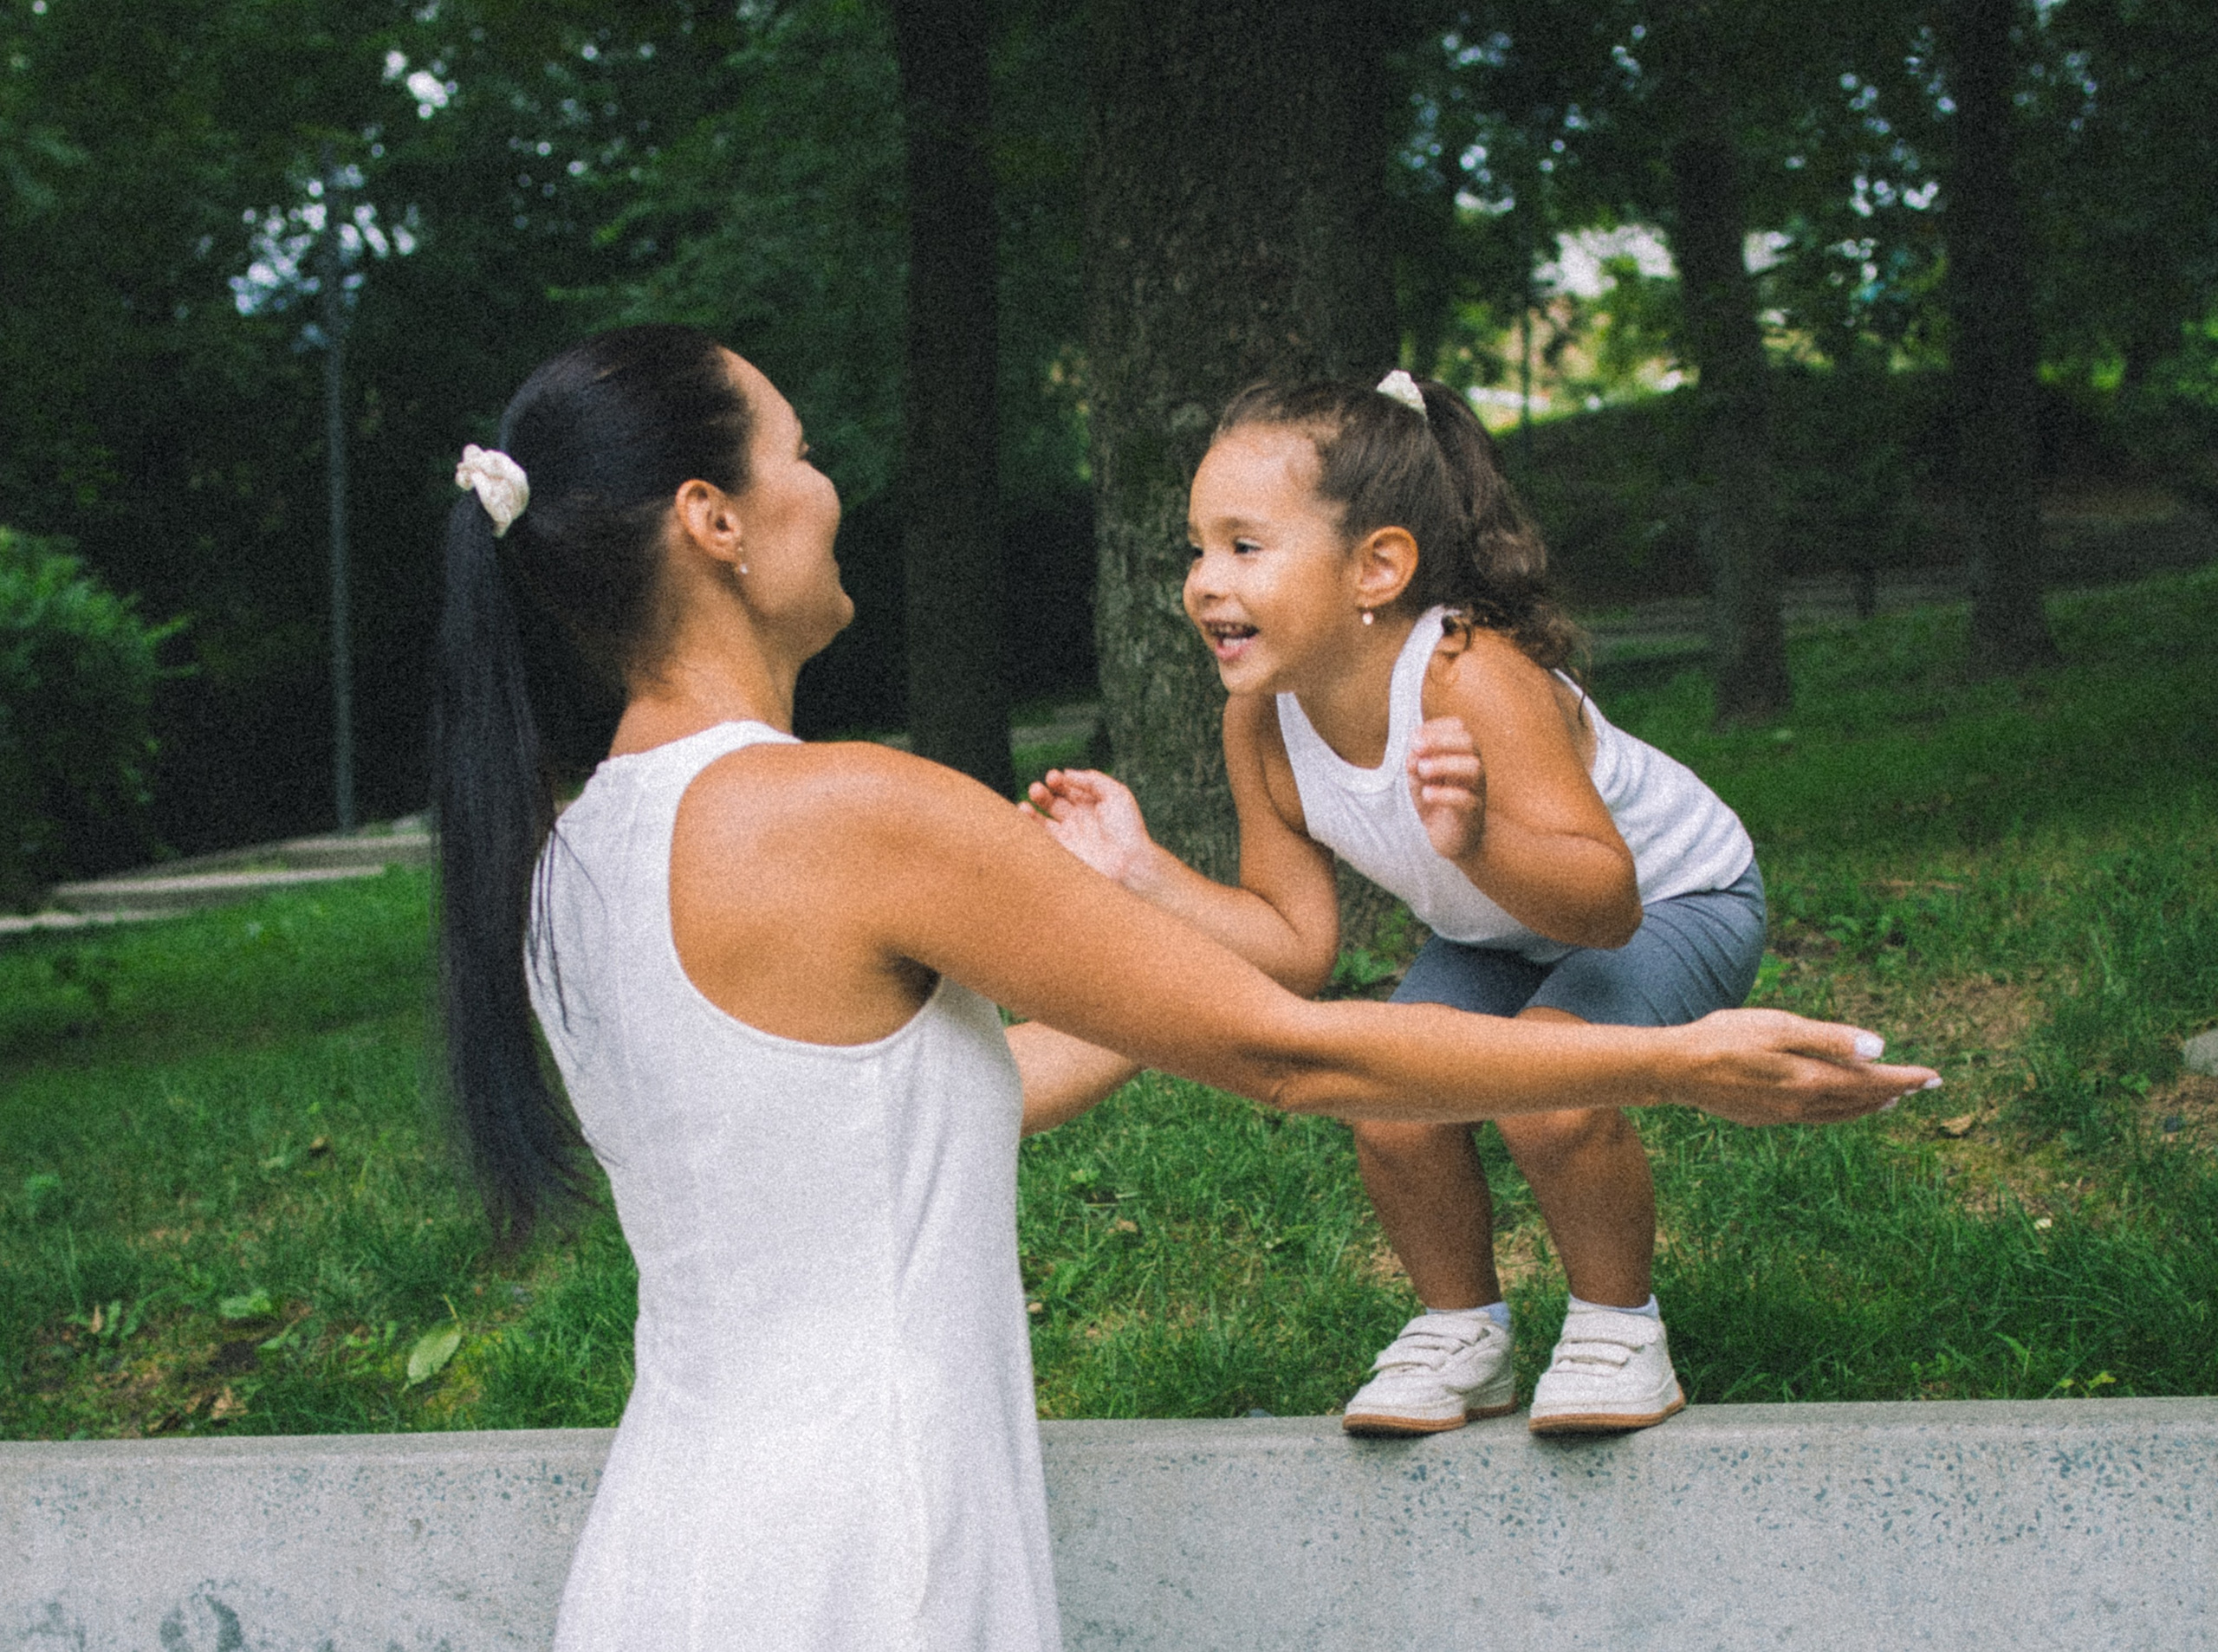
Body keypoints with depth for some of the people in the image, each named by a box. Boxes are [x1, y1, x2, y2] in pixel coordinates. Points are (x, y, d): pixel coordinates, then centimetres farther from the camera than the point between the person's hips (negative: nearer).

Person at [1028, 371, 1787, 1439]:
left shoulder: (1471, 680, -38)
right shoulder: (1262, 728, -18)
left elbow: (1604, 899, -44)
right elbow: (1298, 946, -9)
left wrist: (1480, 844, -64)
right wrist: (1141, 871, -20)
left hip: (1672, 898, -6)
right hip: (1498, 937, 6)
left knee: (1546, 1099, -30)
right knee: (1393, 1114, -17)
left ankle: (1618, 1325, -2)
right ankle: (1461, 1332, 11)